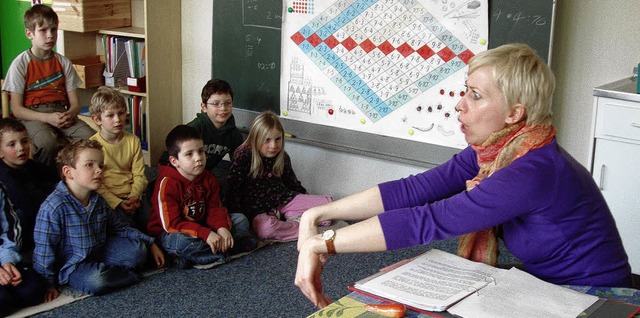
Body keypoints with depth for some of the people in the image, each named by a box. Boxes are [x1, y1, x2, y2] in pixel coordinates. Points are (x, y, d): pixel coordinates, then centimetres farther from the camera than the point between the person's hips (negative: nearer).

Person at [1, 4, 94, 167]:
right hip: (33, 116, -3)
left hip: (61, 114, 3)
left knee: (91, 138, -27)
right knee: (47, 143, -37)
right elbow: (17, 109, -4)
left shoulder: (63, 63, 13)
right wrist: (47, 118, -19)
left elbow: (75, 103, 11)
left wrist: (70, 114, -14)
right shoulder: (20, 64, 0)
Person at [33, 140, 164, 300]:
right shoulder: (53, 207, -23)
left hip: (98, 253, 7)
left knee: (138, 249, -1)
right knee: (96, 280, -34)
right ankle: (129, 275, -6)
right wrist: (49, 284, -16)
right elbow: (44, 249, -19)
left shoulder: (99, 201, 2)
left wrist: (151, 244, 12)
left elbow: (119, 228, 15)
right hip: (71, 264, -7)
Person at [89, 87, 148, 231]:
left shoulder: (133, 141, 8)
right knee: (128, 226, -28)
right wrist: (117, 203, -17)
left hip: (132, 196, 4)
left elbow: (139, 175, 4)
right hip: (108, 199, -4)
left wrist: (134, 197, -13)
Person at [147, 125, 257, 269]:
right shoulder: (167, 184, -22)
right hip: (171, 233, -6)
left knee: (240, 220, -2)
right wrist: (206, 234, -35)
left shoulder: (208, 179, -2)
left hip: (200, 227, 6)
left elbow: (215, 209, -1)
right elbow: (172, 225, -27)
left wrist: (222, 228, -25)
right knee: (181, 241, -41)